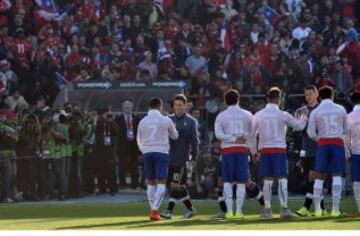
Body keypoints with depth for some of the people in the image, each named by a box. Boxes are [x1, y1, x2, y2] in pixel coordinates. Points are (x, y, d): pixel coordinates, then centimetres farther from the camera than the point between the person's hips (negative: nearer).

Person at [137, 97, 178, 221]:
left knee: (151, 183, 12)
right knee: (161, 183, -5)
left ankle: (153, 210, 12)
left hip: (147, 153, 3)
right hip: (161, 152, -3)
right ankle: (154, 210, -19)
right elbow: (174, 136, 13)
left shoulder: (143, 121, 7)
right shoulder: (165, 120, -1)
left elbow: (139, 140, 19)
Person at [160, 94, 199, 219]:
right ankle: (190, 209, 19)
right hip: (170, 157, 5)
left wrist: (193, 159, -7)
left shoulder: (191, 122, -1)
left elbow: (195, 141, -2)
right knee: (179, 186, 8)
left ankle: (169, 210, -9)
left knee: (175, 185, -10)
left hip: (182, 159, -5)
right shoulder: (169, 119, 9)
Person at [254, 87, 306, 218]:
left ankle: (267, 209, 8)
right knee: (282, 179, -4)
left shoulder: (259, 115, 4)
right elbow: (299, 126, 7)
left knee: (268, 180, 9)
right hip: (279, 148, -3)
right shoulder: (283, 115, -4)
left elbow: (253, 132, 12)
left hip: (264, 149, 3)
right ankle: (284, 208, -14)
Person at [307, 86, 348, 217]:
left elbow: (311, 133, -1)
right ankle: (335, 209, -9)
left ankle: (317, 209, 5)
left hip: (323, 144, 1)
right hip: (338, 143, -1)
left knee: (319, 177, 7)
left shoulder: (315, 112, 3)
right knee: (337, 176, -1)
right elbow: (346, 130, 12)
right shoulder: (340, 109, 5)